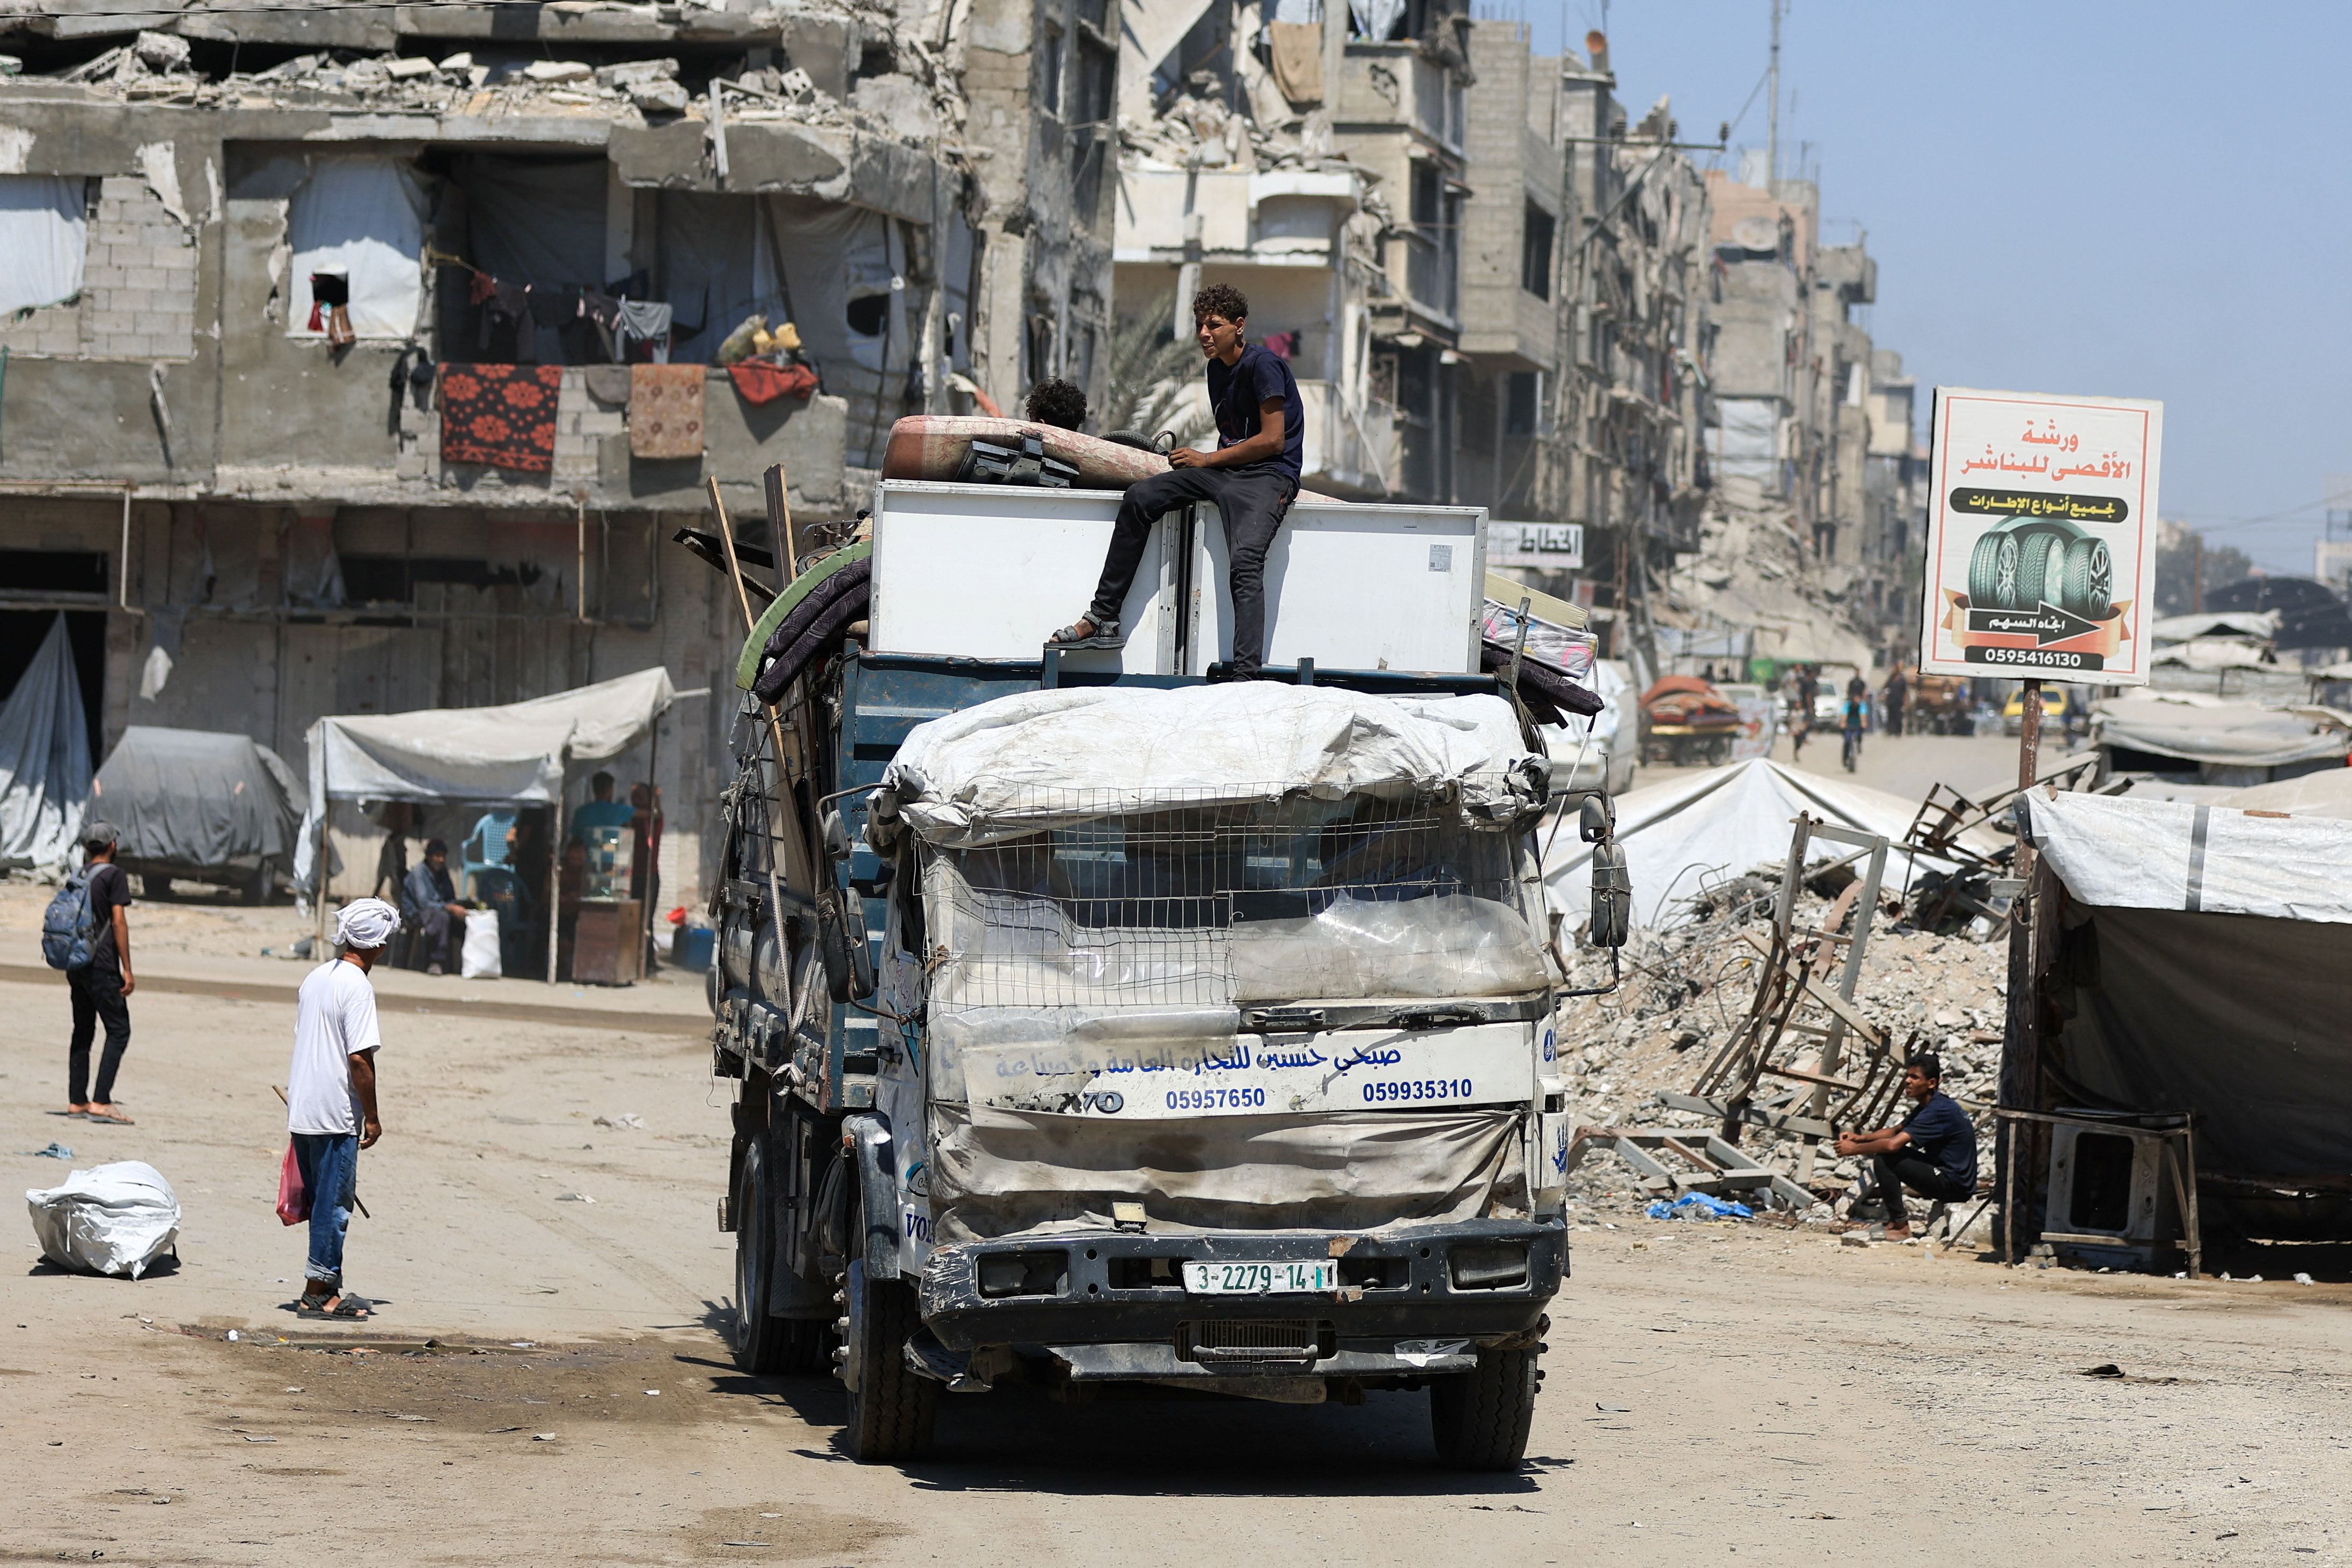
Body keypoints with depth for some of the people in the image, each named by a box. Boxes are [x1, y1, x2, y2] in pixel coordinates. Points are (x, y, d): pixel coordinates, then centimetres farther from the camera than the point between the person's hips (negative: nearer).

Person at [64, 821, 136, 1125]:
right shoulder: (113, 875, -7)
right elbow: (118, 922, -12)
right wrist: (127, 969, -11)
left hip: (77, 964, 7)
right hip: (102, 967, -7)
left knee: (83, 1032, 12)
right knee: (119, 1031, -6)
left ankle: (77, 1102, 10)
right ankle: (101, 1101, -16)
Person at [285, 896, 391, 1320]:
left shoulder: (316, 977, 11)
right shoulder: (357, 987, -15)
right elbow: (360, 1059, -19)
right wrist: (372, 1118, -11)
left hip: (302, 1111, 8)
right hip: (336, 1115, -8)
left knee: (324, 1201, 15)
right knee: (334, 1203, -1)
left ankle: (326, 1289, 20)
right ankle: (318, 1293, 3)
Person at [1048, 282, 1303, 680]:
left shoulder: (1263, 364, -11)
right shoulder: (1217, 368, 17)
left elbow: (1273, 439, -15)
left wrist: (1207, 459, -8)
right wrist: (1202, 462, 5)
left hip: (1269, 476, -9)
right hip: (1224, 470, 9)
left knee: (1245, 564, -29)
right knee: (1139, 498, -6)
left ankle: (1245, 679, -41)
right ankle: (1103, 618, -5)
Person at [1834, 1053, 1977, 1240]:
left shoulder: (1939, 1110, -21)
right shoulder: (1928, 1106, 11)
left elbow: (1893, 1144, -28)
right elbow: (1896, 1131, 22)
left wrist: (1855, 1149, -16)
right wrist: (1860, 1137, 6)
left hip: (1955, 1185, -10)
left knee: (1884, 1161, -19)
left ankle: (1900, 1225, -10)